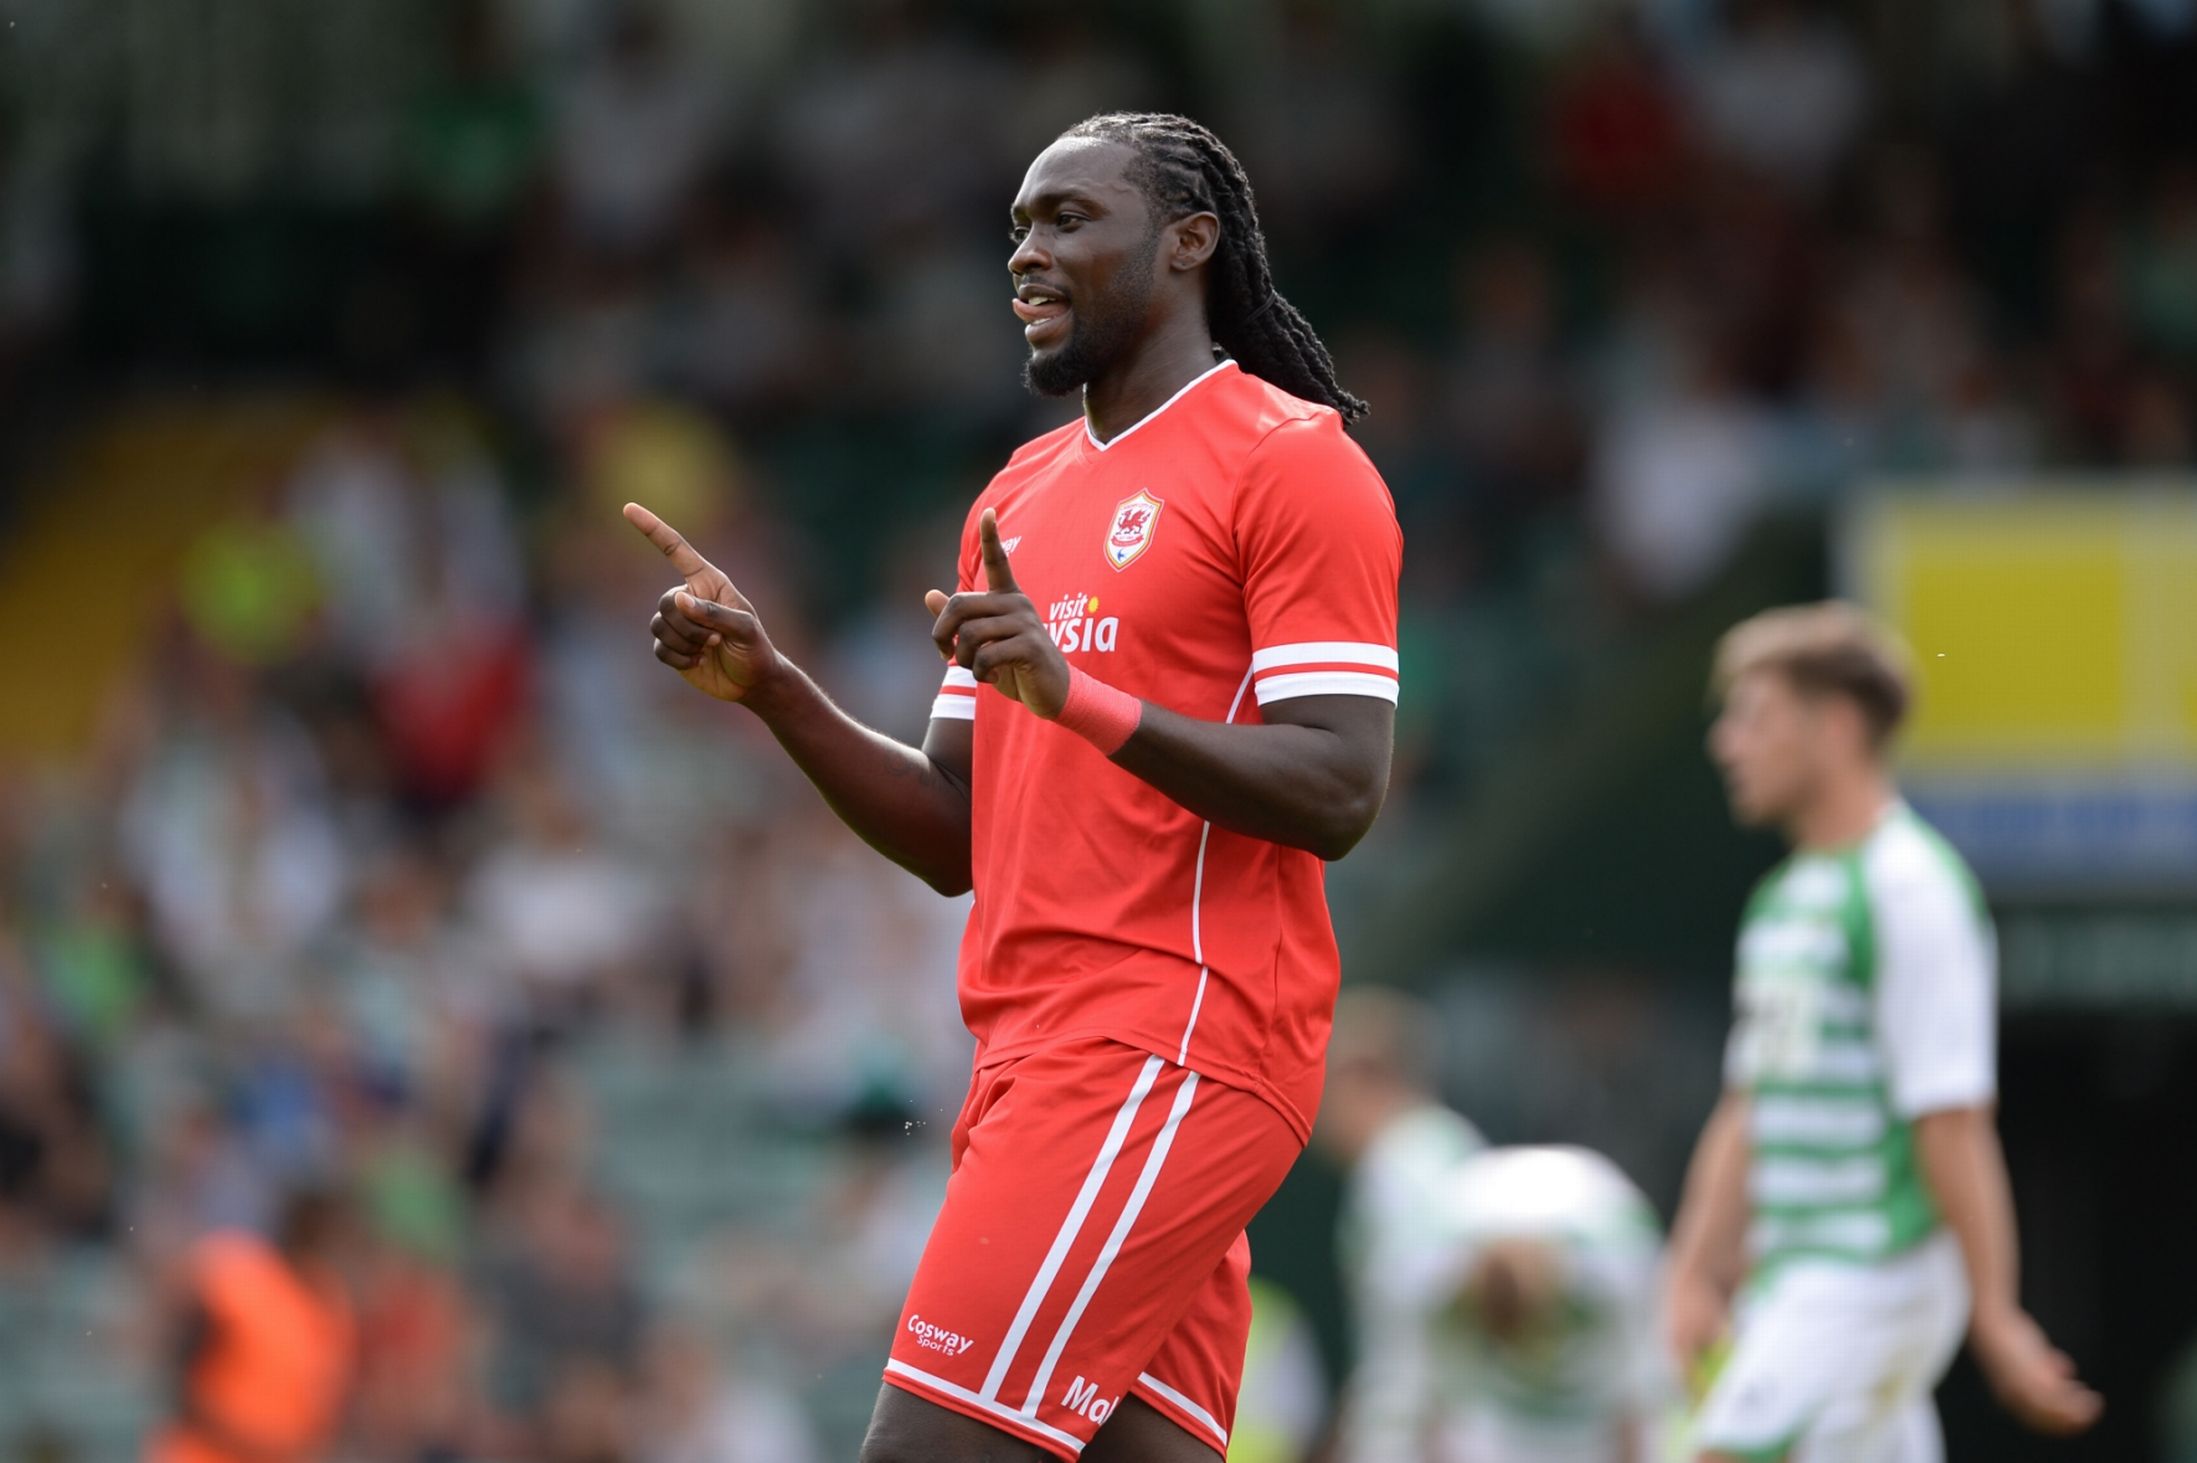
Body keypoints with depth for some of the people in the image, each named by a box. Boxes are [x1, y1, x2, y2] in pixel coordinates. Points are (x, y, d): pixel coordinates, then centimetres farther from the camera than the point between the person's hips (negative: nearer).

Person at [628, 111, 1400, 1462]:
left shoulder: (1294, 463, -4)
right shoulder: (1019, 501, 22)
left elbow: (1337, 796, -14)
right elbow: (958, 840, 21)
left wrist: (1074, 694, -23)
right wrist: (771, 689, 7)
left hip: (1172, 1048, -8)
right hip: (1038, 1048, 8)